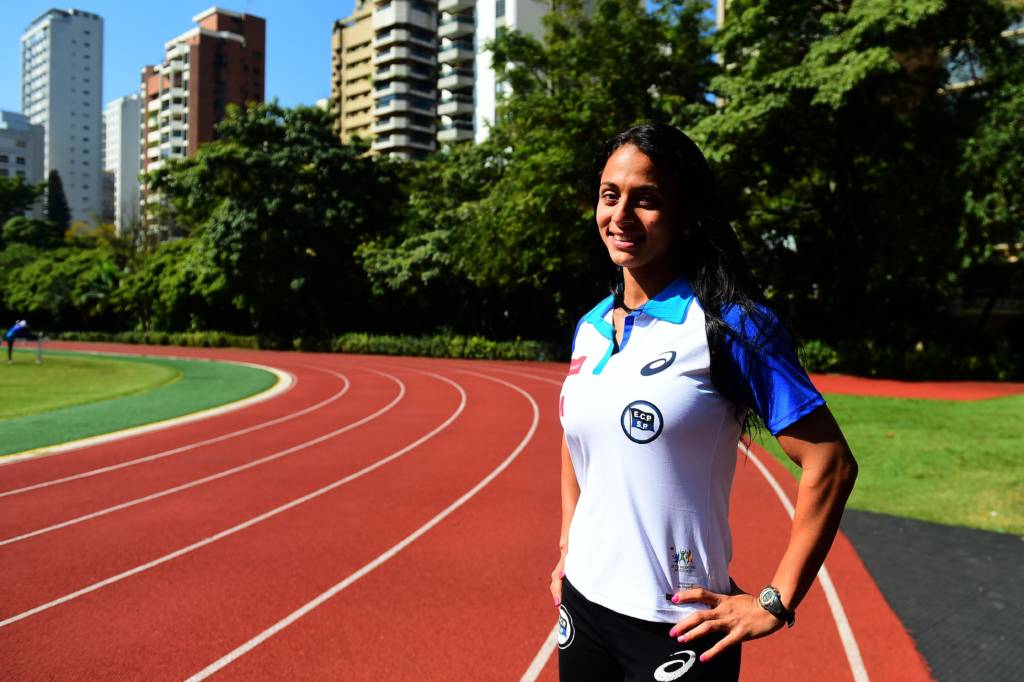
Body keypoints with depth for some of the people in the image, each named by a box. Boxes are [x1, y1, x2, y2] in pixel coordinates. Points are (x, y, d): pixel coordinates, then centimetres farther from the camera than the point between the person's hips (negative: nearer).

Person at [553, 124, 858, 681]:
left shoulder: (729, 323, -14)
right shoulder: (589, 327, 3)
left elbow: (830, 463, -14)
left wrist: (775, 602, -14)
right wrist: (568, 547, 11)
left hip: (676, 627, -5)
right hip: (581, 600, 6)